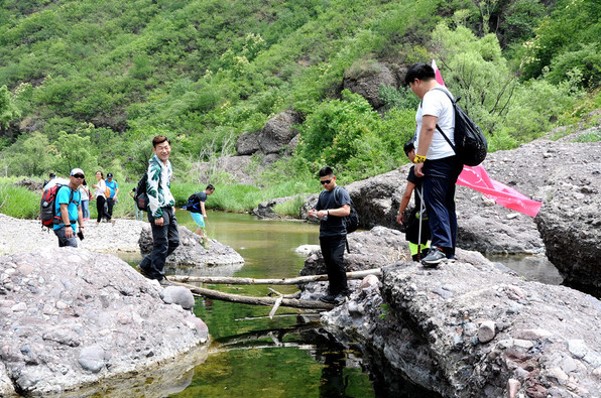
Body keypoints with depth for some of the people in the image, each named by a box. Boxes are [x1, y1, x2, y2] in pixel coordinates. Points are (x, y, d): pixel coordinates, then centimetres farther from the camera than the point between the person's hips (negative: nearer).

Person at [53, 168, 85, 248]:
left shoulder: (78, 192, 19)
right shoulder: (65, 190, -11)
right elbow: (63, 208, -20)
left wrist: (81, 226, 19)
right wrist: (67, 226, -28)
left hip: (71, 226, 10)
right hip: (63, 226, -10)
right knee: (73, 247, -26)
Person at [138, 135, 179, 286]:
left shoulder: (167, 164, 14)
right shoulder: (154, 166, -15)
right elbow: (151, 190, -21)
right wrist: (157, 214, -22)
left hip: (168, 208, 9)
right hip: (158, 209, -9)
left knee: (174, 241, 14)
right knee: (161, 244, -2)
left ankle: (146, 265, 23)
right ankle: (158, 276, 11)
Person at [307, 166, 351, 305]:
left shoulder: (340, 192, -4)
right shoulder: (322, 194, 19)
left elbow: (346, 211, -15)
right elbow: (318, 209, 29)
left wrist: (327, 212, -19)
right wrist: (313, 213, 5)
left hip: (338, 234, -7)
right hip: (324, 235, 7)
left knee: (336, 260, -17)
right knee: (329, 264, 8)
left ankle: (343, 291, -6)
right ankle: (333, 292, 15)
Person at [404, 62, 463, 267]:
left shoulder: (431, 97, -10)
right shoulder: (444, 94, 23)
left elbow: (428, 128, -20)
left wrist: (419, 158, -21)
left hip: (438, 159, -10)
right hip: (451, 158, 10)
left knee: (435, 202, -15)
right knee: (447, 203, 10)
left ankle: (440, 246, -23)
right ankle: (450, 251, 13)